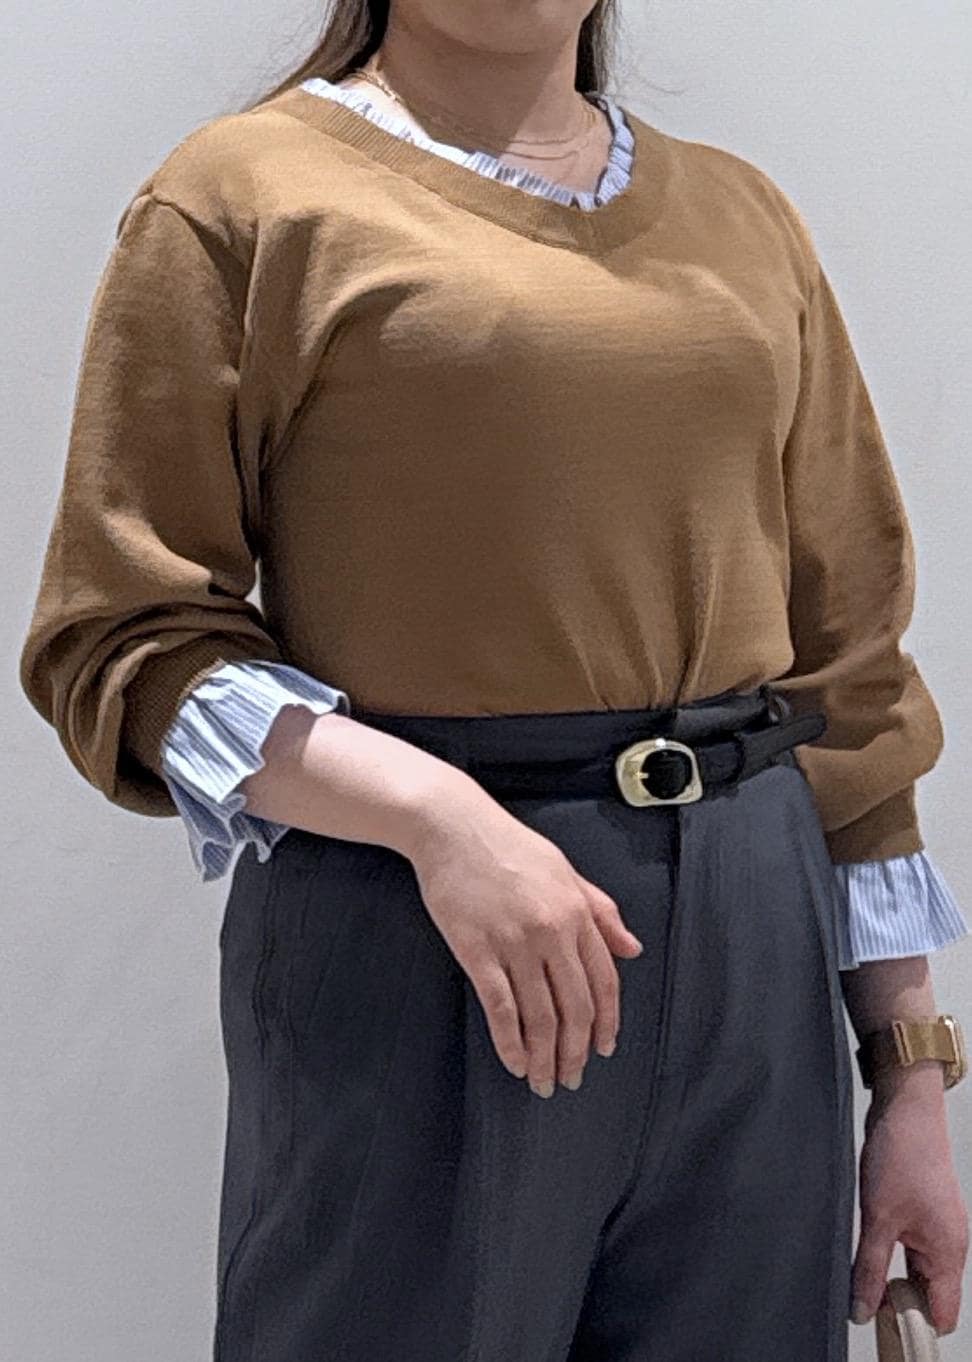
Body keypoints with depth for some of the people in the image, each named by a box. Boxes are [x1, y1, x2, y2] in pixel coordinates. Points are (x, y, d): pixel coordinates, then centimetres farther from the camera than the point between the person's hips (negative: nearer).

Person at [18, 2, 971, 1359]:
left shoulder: (745, 216, 11)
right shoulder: (247, 190, -1)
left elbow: (849, 661, 11)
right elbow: (117, 642, -5)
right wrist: (434, 815, -20)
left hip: (753, 961, 4)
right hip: (408, 951, -4)